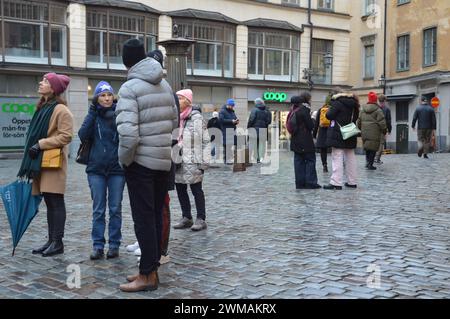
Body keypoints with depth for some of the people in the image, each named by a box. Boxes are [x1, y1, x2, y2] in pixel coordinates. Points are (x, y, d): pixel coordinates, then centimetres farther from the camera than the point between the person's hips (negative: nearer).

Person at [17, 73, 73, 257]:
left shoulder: (61, 110, -9)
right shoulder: (43, 107, 17)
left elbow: (66, 136, -16)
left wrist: (40, 144, -16)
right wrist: (34, 148, 16)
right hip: (41, 162, 8)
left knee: (56, 202, -4)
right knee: (49, 203, 11)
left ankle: (58, 242, 1)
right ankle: (51, 240, 17)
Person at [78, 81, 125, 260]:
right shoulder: (93, 115, 5)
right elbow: (83, 136, -10)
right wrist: (92, 112, -12)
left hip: (117, 168, -1)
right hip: (96, 168, 1)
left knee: (115, 209, 5)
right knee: (98, 210, 5)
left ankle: (114, 245, 13)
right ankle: (98, 246, 11)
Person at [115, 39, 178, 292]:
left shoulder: (130, 87, -14)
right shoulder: (165, 85, 7)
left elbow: (128, 133, -22)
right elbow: (174, 122, 12)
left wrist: (124, 160, -9)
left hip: (141, 161, -6)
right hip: (164, 160, 7)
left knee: (144, 218, -1)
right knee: (156, 217, 12)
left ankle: (148, 275, 4)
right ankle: (151, 268, 21)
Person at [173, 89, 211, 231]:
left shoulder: (196, 118, -10)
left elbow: (205, 141, -11)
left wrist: (203, 162, -13)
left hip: (192, 162, -6)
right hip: (178, 162, 6)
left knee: (196, 190, 3)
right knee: (180, 189, 11)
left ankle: (201, 219, 13)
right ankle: (186, 218, 23)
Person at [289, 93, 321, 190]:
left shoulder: (295, 110, 11)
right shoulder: (304, 110, -13)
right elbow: (310, 125, -13)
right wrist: (313, 119, 6)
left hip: (296, 141, 8)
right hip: (305, 141, -8)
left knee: (299, 161, 8)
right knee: (310, 160, 0)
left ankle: (300, 183, 10)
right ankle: (310, 182, -1)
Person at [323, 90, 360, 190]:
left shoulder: (337, 103, -11)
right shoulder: (353, 104, 12)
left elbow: (329, 115, -13)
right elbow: (355, 117, 19)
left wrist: (329, 110, 5)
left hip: (338, 135, -7)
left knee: (337, 158, -7)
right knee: (350, 158, 13)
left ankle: (336, 183, -11)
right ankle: (352, 182, 19)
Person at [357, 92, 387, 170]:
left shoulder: (362, 109, 8)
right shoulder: (378, 110, -9)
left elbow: (359, 121, 13)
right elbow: (381, 122, -10)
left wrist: (359, 129, 23)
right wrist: (384, 130, 3)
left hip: (365, 133, 5)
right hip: (374, 133, -5)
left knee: (367, 147, 19)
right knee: (373, 148, 1)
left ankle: (368, 161, 12)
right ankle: (370, 164, -1)